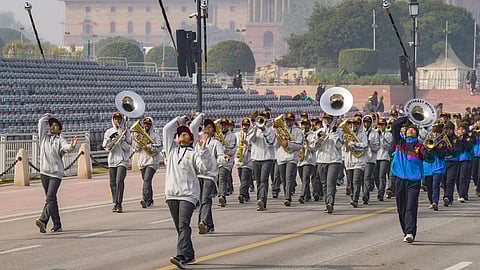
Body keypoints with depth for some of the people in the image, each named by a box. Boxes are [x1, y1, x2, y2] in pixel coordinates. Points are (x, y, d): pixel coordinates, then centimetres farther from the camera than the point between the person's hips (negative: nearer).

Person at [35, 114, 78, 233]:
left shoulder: (60, 140, 1)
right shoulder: (44, 137, 14)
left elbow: (67, 147, -18)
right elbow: (41, 122, 13)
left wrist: (72, 145, -39)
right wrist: (48, 116, 28)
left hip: (56, 173, -5)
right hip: (44, 172, 5)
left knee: (50, 198, -16)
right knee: (51, 199, 9)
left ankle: (43, 221, -30)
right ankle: (57, 225, 14)